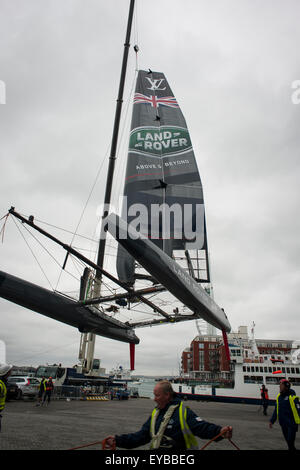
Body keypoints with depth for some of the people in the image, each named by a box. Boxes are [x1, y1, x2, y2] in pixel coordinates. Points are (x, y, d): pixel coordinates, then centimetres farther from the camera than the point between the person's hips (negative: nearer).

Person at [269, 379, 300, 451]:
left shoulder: (292, 397, -16)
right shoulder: (279, 397, 5)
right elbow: (276, 410, 13)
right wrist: (272, 421, 15)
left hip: (292, 424, -6)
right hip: (283, 424, 6)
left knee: (290, 441, -6)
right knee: (287, 440, 14)